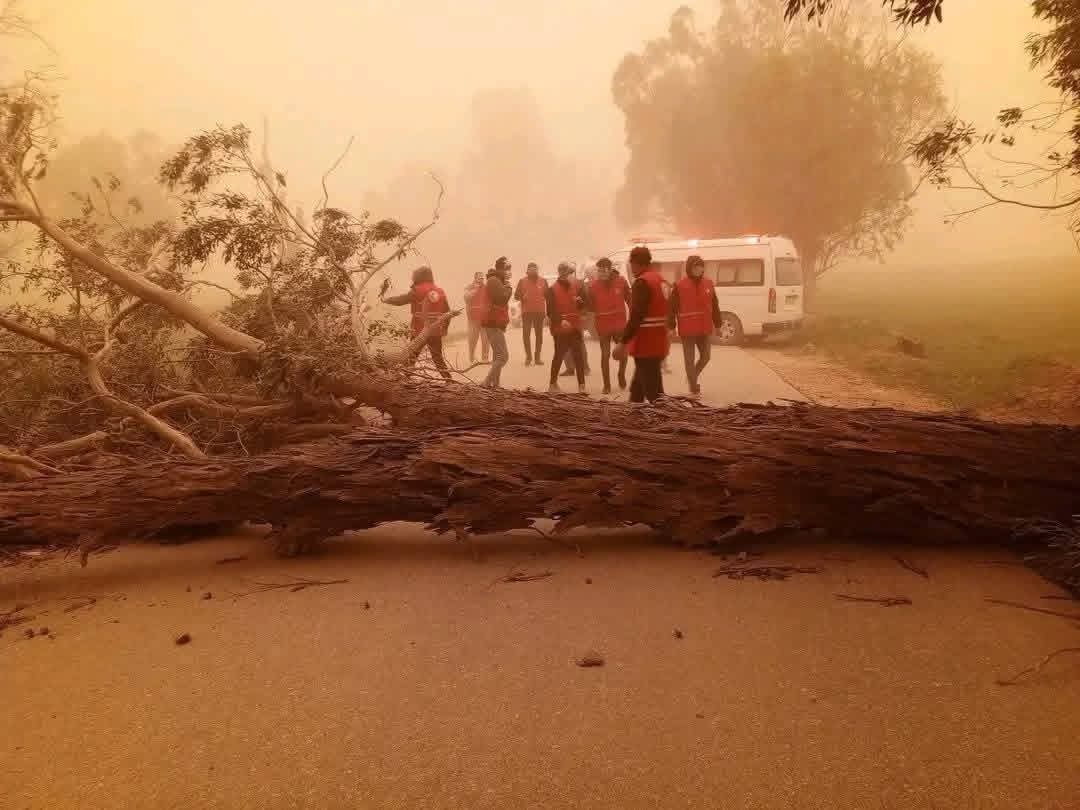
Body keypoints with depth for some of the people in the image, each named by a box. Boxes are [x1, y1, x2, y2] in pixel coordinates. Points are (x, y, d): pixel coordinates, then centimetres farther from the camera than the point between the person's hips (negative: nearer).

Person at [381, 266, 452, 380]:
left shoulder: (417, 291, -7)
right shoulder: (440, 291, 7)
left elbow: (400, 300, -3)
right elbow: (447, 312, 10)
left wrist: (385, 300, 14)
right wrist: (444, 328, 20)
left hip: (420, 331, -4)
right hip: (436, 332, 4)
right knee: (438, 358, 12)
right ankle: (449, 379, 5)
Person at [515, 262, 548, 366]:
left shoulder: (543, 281, 6)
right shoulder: (522, 281, 3)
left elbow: (548, 296, 8)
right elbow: (516, 296, 4)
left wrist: (548, 310, 4)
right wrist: (522, 297, -17)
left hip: (540, 311, 1)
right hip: (527, 312, -1)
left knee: (539, 334, 4)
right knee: (526, 334, -5)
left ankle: (537, 357, 11)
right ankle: (528, 356, 6)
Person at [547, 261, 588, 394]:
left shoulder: (577, 285, 8)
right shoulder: (553, 289, -5)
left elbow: (583, 305, 15)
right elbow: (550, 311, -10)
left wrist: (580, 301, -7)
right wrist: (560, 320, -24)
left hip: (575, 326, 4)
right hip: (560, 328, -4)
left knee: (579, 356, 1)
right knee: (559, 355, 4)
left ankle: (581, 385, 4)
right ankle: (553, 384, 16)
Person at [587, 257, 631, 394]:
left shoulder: (621, 281, -5)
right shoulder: (593, 285, -5)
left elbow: (629, 300, 3)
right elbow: (591, 307, -1)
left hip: (620, 322, 1)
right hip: (603, 324, -1)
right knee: (605, 354, 4)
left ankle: (621, 375, 38)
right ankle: (607, 385, 13)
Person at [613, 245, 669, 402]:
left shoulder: (642, 282, -15)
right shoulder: (660, 280, 16)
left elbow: (636, 316, -23)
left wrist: (623, 343, -22)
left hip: (646, 344, -10)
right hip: (657, 342, 10)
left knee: (653, 391, -7)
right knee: (637, 388, 20)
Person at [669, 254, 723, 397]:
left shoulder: (708, 283, 6)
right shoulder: (680, 285, -7)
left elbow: (714, 306, 11)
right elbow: (672, 308, -6)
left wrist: (717, 325, 11)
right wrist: (671, 326, -8)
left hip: (704, 328, 4)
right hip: (687, 329, -4)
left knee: (706, 356, 10)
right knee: (689, 359, 3)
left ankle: (692, 377, 36)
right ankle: (694, 388, 12)